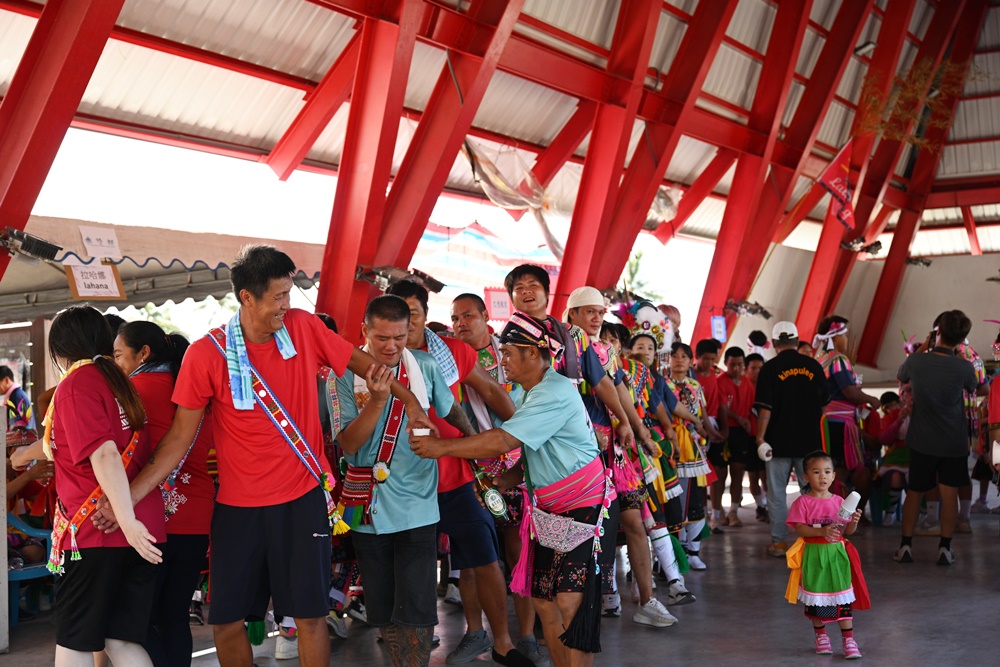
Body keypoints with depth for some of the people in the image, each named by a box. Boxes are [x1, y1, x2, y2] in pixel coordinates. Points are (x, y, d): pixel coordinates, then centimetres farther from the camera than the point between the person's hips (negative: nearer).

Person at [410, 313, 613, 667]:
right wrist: (501, 481, 0)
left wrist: (442, 447, -24)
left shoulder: (554, 392, -21)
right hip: (549, 510, 9)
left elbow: (503, 441, -29)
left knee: (571, 605, -11)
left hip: (583, 508, -9)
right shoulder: (535, 394, 11)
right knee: (544, 600, 9)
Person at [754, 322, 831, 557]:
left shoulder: (770, 369, -8)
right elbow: (824, 403, 10)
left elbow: (765, 408, -14)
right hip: (809, 440, 3)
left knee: (777, 493, 6)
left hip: (779, 441, -3)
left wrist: (760, 437, -8)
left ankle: (778, 542, 9)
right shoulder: (813, 366, 2)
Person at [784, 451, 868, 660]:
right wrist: (822, 531, -28)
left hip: (837, 553, 2)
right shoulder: (802, 502, -7)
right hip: (813, 555, -1)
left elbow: (848, 532, 4)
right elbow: (799, 529, -15)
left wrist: (854, 521, -17)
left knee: (843, 597, 1)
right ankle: (821, 637, 28)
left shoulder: (839, 501, 2)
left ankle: (849, 640, 8)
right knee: (815, 598, 11)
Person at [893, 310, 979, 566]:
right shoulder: (964, 368, -14)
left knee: (914, 492, 12)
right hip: (954, 443, -1)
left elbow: (900, 378, 12)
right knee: (949, 494, 6)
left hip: (922, 441, 1)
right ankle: (945, 548, 8)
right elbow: (973, 388, 10)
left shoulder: (915, 361, -12)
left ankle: (906, 545, 13)